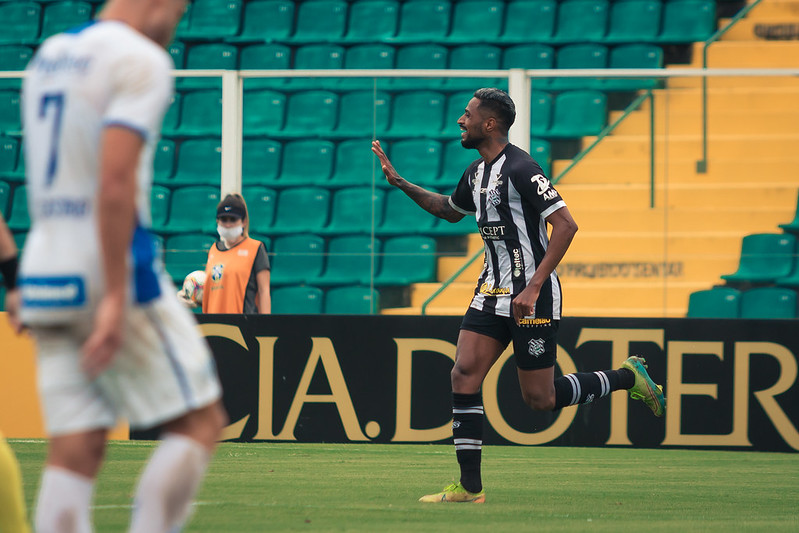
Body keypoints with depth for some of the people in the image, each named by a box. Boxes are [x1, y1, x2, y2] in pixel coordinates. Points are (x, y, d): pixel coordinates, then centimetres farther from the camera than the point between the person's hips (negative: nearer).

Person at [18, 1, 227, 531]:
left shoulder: (47, 56, 17)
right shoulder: (141, 60, -9)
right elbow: (115, 179, -20)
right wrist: (116, 298, -22)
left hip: (45, 268, 8)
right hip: (113, 269, -8)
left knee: (74, 453, 3)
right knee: (200, 422, 2)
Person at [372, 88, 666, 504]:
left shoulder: (520, 169, -17)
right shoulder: (476, 172, 11)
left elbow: (566, 225, -22)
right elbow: (450, 210, 32)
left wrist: (534, 287, -25)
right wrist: (399, 182, 23)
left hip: (532, 296, -8)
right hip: (493, 290, 8)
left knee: (540, 399, -3)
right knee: (464, 375, -6)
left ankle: (627, 377, 17)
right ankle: (470, 487, -3)